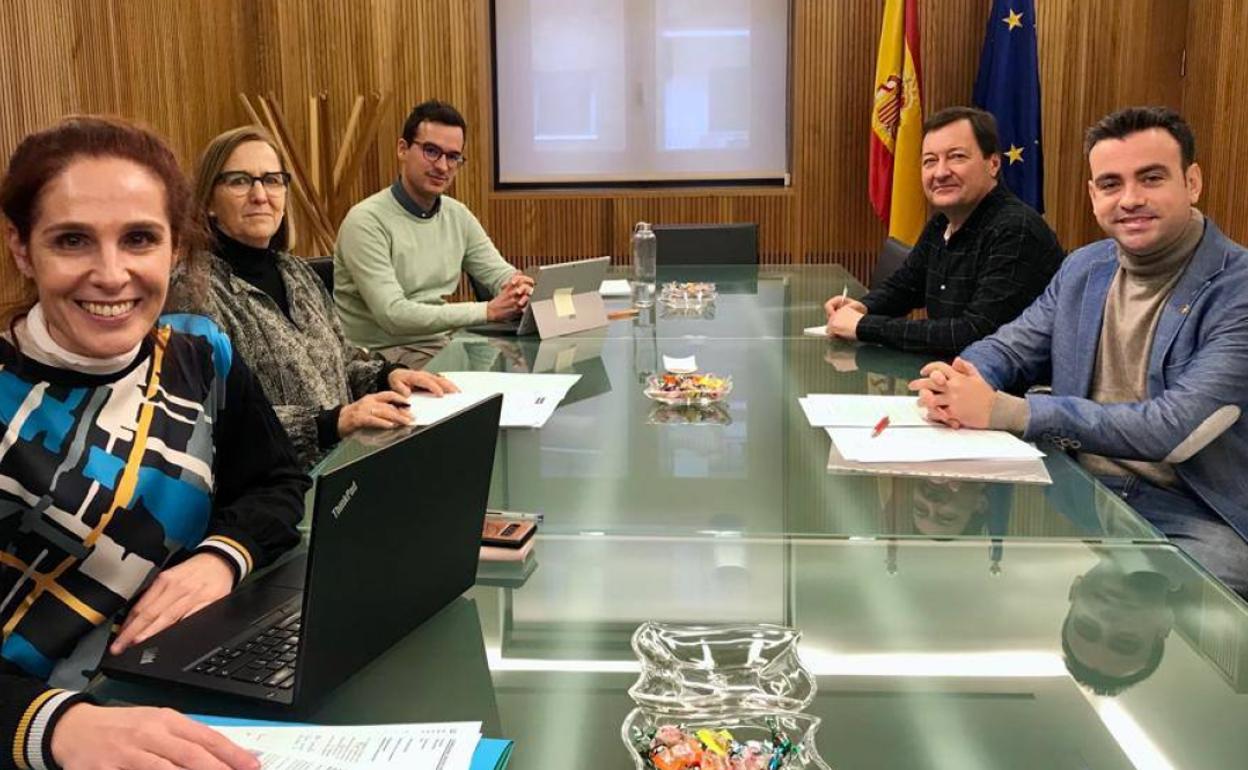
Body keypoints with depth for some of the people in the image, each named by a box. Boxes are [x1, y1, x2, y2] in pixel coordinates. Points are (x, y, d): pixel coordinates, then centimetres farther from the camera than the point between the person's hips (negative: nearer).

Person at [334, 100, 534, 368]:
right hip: (382, 355, -7)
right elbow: (393, 315, -23)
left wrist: (520, 287, -16)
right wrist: (488, 311, -27)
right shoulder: (367, 221, -15)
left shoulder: (458, 215, 8)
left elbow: (500, 272, 11)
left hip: (441, 345, 7)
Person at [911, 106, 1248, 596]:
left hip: (1196, 519, -5)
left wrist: (1003, 411, -25)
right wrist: (956, 384, -14)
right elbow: (1009, 348, 13)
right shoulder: (1083, 269, 10)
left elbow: (1174, 429, -22)